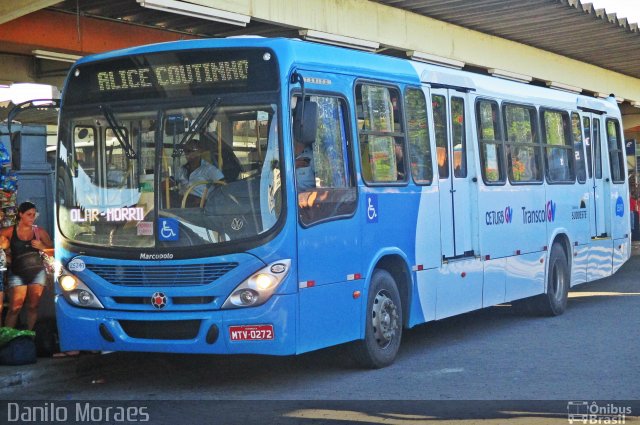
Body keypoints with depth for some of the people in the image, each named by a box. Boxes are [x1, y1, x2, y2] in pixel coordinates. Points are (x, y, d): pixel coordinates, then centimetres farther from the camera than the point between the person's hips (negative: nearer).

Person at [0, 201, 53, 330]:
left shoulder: (39, 231, 4)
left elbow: (53, 249, 8)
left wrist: (42, 246, -10)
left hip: (37, 272, 2)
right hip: (17, 274, -2)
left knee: (33, 307, 5)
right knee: (14, 308, -6)